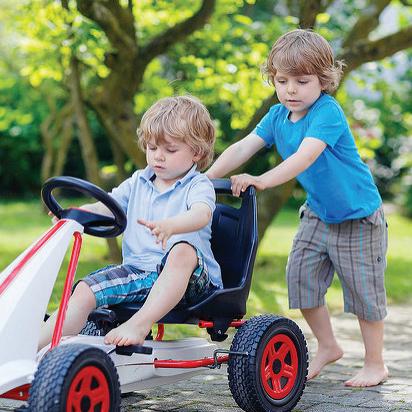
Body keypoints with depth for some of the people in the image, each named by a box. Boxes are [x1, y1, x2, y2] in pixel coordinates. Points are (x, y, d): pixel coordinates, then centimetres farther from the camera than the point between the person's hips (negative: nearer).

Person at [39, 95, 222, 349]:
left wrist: (169, 226, -49)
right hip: (137, 271, 6)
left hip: (187, 278, -5)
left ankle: (140, 324, -43)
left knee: (182, 250, -39)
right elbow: (107, 207, 12)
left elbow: (200, 216, -26)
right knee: (85, 291, -14)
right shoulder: (138, 182, 17)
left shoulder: (198, 186, -3)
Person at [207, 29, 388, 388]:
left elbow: (305, 157, -37)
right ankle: (327, 347, 24)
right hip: (318, 214, 7)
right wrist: (207, 178, -21)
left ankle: (375, 363, 18)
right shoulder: (277, 116, -2)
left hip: (358, 216, -7)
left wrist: (261, 181, -47)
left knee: (364, 290, 1)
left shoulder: (328, 112, -25)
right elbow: (243, 147, -9)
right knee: (301, 277, 4)